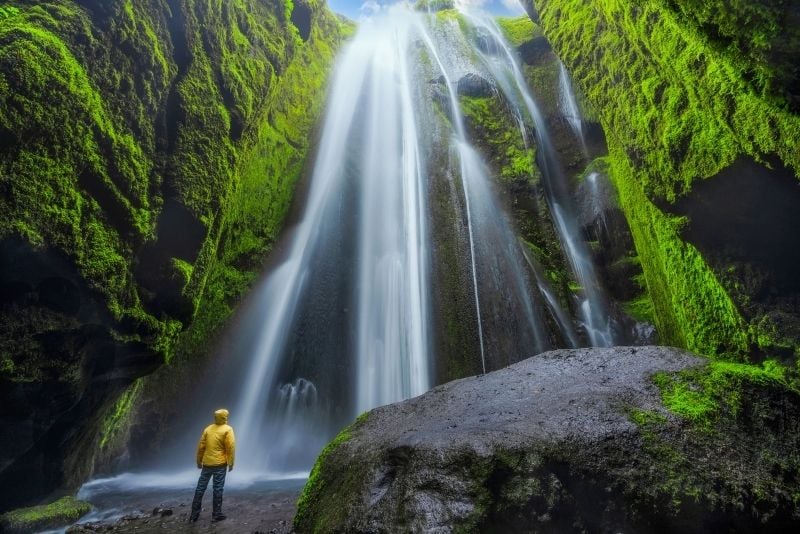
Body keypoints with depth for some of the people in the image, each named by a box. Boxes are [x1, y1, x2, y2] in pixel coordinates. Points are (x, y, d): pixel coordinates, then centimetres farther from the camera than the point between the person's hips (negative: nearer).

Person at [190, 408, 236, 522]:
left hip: (206, 463, 4)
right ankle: (216, 514, 9)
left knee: (200, 488, 13)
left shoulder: (208, 429, 5)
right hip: (220, 464, -4)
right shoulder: (227, 430, -9)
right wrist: (231, 463, -5)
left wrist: (199, 461, 18)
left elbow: (201, 446, 8)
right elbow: (230, 447, -13)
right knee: (218, 489, 4)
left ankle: (194, 513, 19)